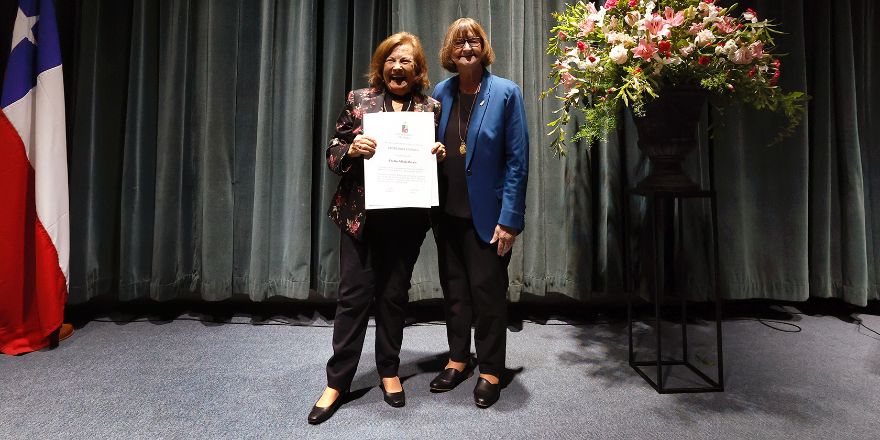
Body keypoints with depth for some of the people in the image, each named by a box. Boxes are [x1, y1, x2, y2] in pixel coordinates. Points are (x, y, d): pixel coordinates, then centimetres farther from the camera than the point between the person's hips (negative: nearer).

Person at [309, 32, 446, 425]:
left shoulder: (431, 107, 7)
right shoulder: (359, 100, 4)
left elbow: (435, 158, 14)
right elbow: (333, 152, 4)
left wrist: (439, 155, -8)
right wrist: (352, 149, -18)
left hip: (407, 217, 1)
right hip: (360, 212, -1)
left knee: (394, 294, 10)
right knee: (354, 293, 1)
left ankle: (389, 372, 28)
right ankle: (336, 382, 15)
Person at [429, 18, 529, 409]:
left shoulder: (506, 93, -6)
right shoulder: (441, 92, 7)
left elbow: (517, 160, -9)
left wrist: (509, 218, -15)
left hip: (487, 214, -4)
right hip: (448, 212, 5)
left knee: (487, 291, 6)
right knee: (453, 289, 14)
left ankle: (490, 372, 23)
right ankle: (458, 359, 33)